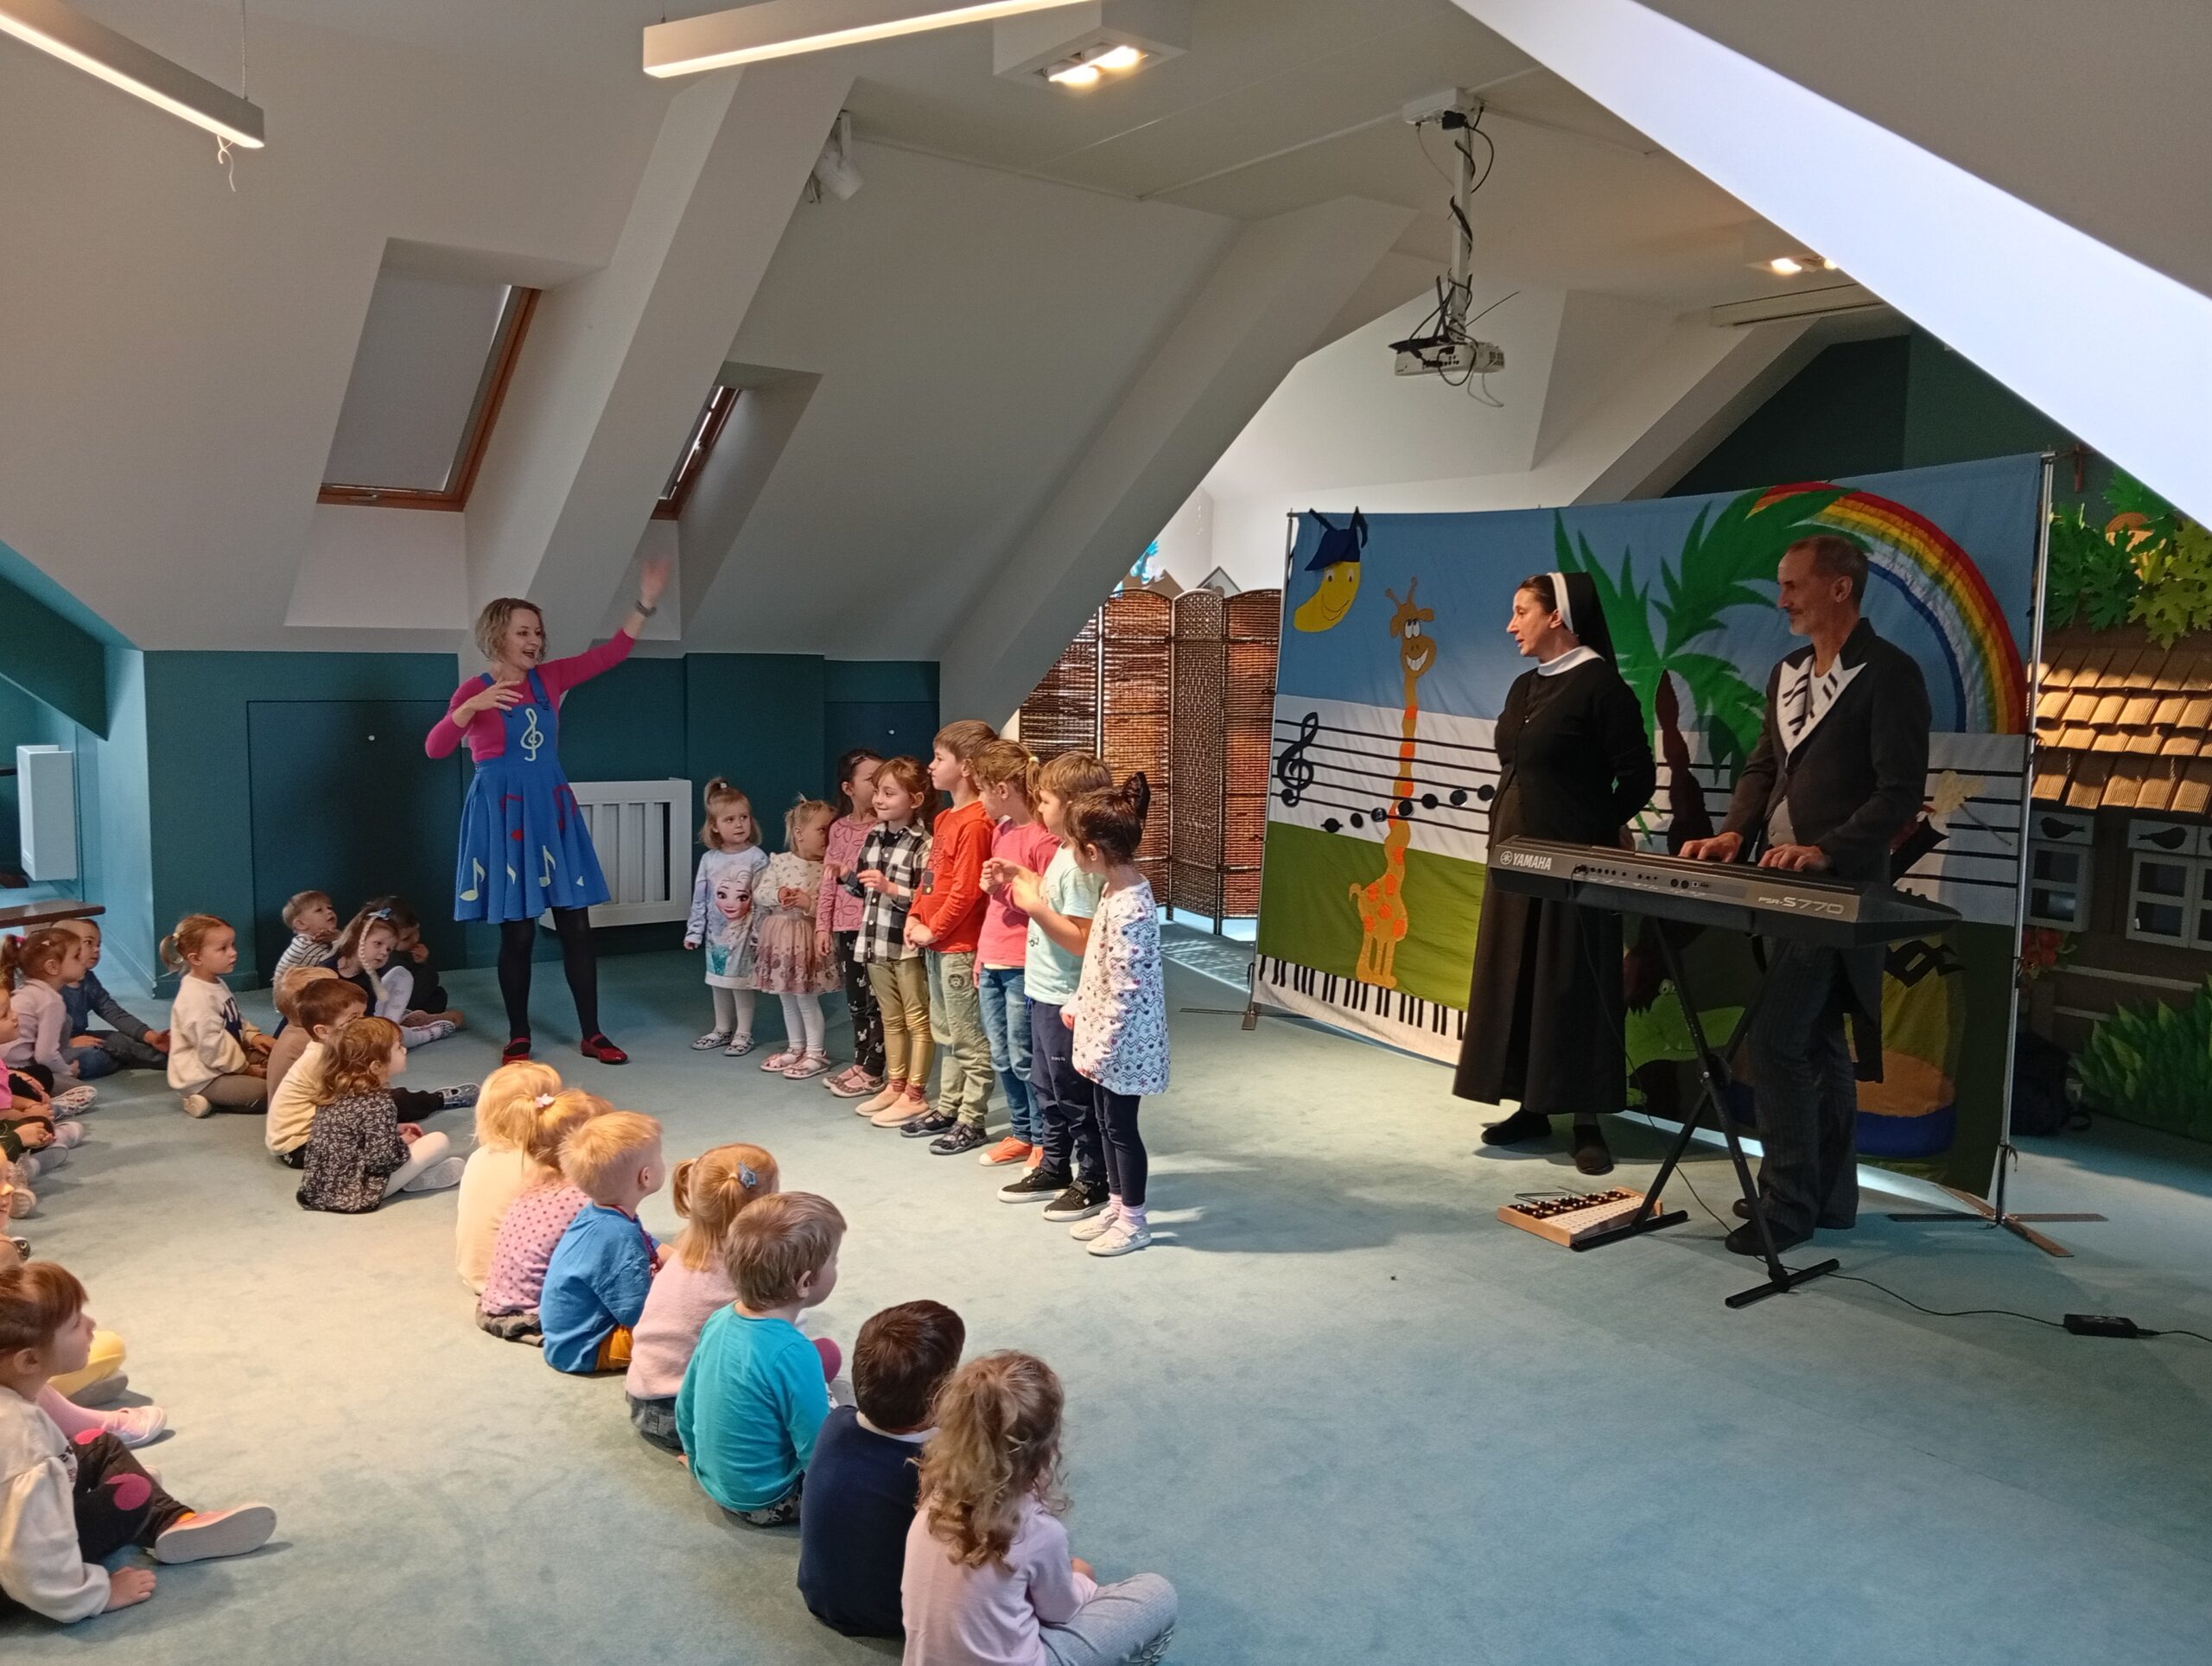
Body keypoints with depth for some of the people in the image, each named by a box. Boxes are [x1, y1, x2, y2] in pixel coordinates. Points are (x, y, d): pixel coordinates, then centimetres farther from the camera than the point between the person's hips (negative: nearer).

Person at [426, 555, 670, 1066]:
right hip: (503, 813, -4)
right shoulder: (475, 689, -4)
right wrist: (473, 707, -30)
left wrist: (645, 603, -5)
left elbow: (611, 653, 5)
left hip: (553, 809, 4)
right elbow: (435, 748, -15)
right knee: (516, 931, 1)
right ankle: (518, 1037, 15)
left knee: (576, 926, 4)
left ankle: (592, 1034, 11)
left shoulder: (551, 678, 8)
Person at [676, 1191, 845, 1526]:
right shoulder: (793, 1353, -32)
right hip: (766, 1502, -7)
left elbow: (685, 1413, 3)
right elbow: (819, 1457, -25)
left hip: (715, 1483, 7)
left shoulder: (720, 1321, -9)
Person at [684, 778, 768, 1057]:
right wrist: (694, 931, 6)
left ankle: (743, 1034, 16)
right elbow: (700, 898, 6)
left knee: (741, 982, 3)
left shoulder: (757, 858, -13)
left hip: (743, 933, -5)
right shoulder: (709, 859, 0)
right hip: (717, 932, 5)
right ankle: (722, 1029, 31)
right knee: (718, 981, 16)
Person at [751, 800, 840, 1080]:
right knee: (787, 998, 15)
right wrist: (778, 895, -20)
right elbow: (760, 893, -2)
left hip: (807, 938, -4)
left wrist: (809, 903, -26)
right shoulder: (779, 861, -1)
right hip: (779, 936, 4)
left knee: (806, 998, 1)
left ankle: (815, 1053, 15)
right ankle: (795, 1048, 30)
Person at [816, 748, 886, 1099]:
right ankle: (860, 1063, 27)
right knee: (856, 1000, 15)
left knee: (876, 1000, 2)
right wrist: (823, 926, 10)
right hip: (845, 926, 6)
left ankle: (872, 1073, 11)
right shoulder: (839, 829, 8)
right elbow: (828, 881, 12)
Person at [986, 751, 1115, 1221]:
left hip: (1066, 1000, -10)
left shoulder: (1079, 865, -24)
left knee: (1075, 1094, 4)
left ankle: (1093, 1180, 18)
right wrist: (1024, 879, 10)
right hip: (1047, 993, 10)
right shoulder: (1064, 852, 6)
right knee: (1046, 1088, 20)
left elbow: (1083, 939, -27)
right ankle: (1054, 1167, 34)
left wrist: (1034, 906, -24)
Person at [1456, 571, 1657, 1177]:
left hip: (1573, 860, -8)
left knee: (1572, 983, -4)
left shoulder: (1600, 684, -10)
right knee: (1514, 978, 9)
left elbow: (1638, 776, -10)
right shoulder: (1524, 687, 13)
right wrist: (1506, 831, 9)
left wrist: (1596, 831, -3)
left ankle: (1587, 1121, 4)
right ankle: (1533, 1107, 19)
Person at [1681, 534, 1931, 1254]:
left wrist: (1827, 850, -27)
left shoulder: (1889, 673, -11)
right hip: (1783, 885, 8)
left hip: (1836, 889, -8)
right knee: (1818, 1043, 15)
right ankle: (1830, 1193, 25)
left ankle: (1788, 1202, 0)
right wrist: (1735, 833, 0)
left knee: (1775, 1041, -11)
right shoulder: (1787, 672, 14)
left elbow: (1902, 790, -17)